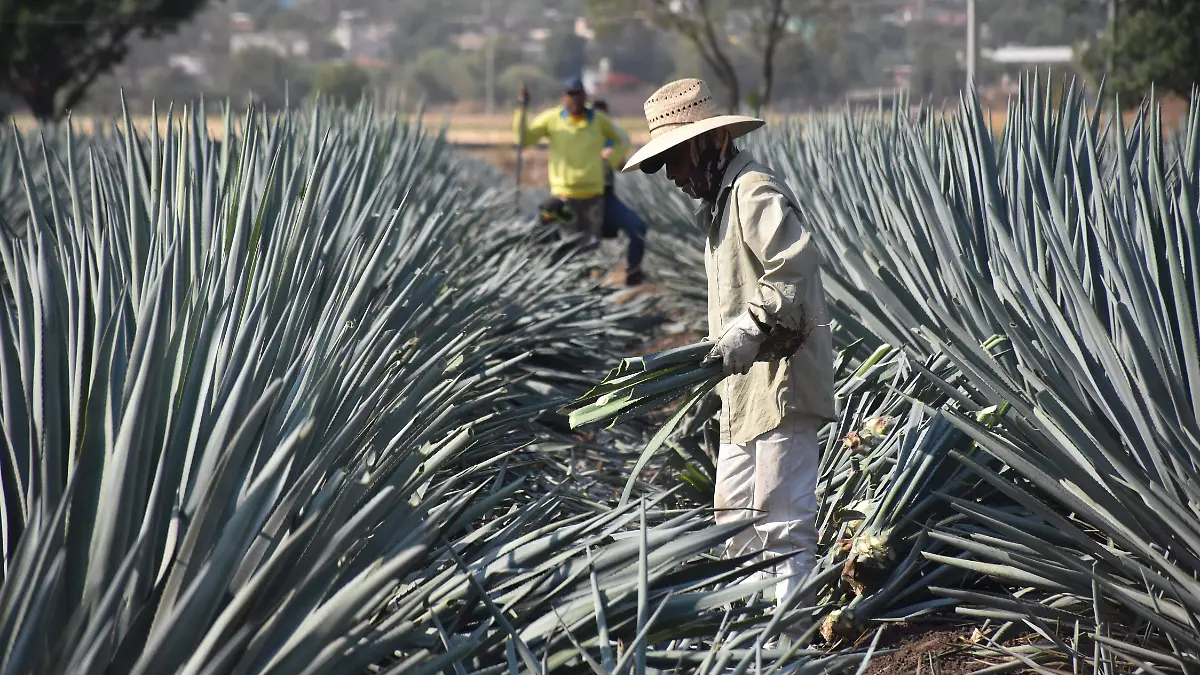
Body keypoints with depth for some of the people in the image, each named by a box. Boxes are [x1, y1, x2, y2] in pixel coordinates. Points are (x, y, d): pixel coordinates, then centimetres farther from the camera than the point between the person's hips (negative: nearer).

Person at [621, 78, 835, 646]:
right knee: (735, 513, 14)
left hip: (782, 383, -11)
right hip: (747, 389, 11)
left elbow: (796, 264, -27)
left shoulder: (756, 192, -13)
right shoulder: (722, 199, 19)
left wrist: (751, 327, -31)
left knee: (781, 514, -8)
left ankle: (791, 626, -5)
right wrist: (723, 346, 17)